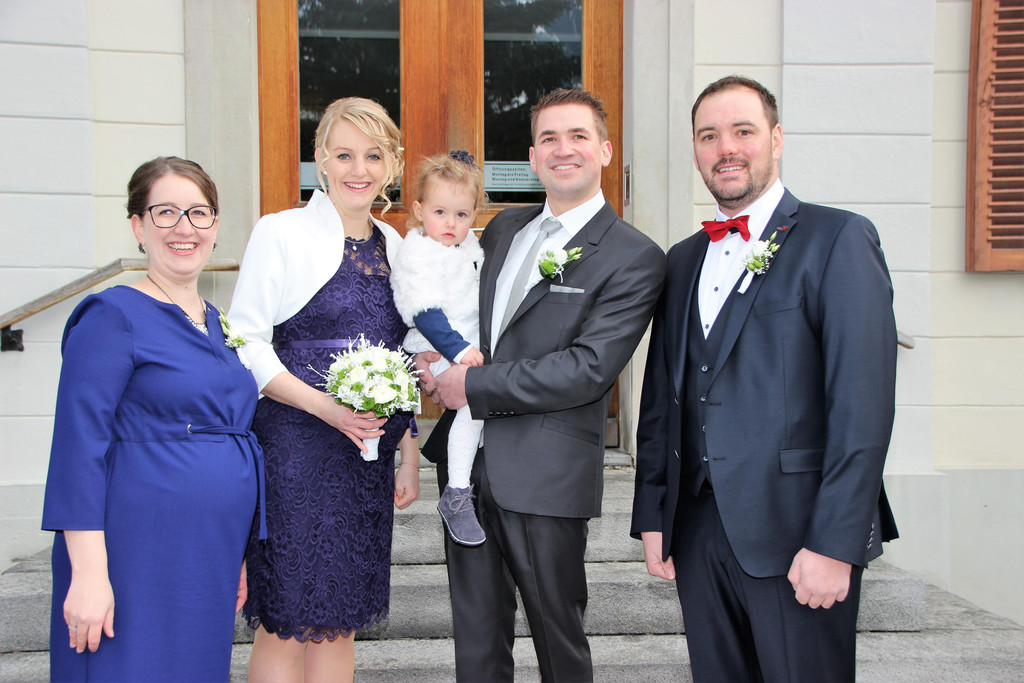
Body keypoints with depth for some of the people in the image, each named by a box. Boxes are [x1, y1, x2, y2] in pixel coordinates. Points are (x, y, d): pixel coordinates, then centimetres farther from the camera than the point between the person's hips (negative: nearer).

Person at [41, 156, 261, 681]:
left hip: (207, 567, 7)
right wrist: (89, 572, -19)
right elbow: (78, 447, -14)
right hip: (135, 563, -7)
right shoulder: (113, 316, -8)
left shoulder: (216, 324, 13)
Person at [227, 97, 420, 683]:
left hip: (369, 453, 5)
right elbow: (247, 344, -9)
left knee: (339, 617, 12)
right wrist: (325, 406, -19)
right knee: (286, 622, 1)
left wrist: (410, 455, 14)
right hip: (294, 446, -5)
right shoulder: (282, 233, -4)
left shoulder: (392, 244, 13)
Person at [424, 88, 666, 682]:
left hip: (546, 477, -5)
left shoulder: (635, 258, -9)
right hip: (470, 464, 6)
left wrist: (475, 387, -15)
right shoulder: (504, 229, 13)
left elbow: (588, 369, -17)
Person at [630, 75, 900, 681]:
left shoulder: (838, 239, -5)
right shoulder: (684, 260, 14)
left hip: (796, 533, -5)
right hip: (699, 530, 5)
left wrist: (834, 544, -17)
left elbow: (863, 403, -12)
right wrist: (652, 516, 10)